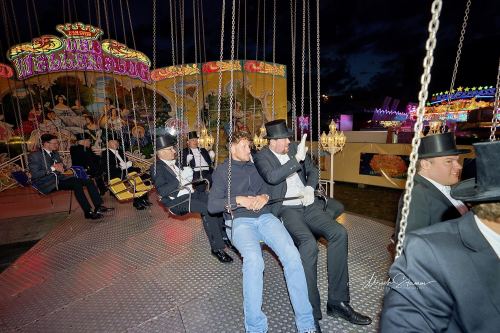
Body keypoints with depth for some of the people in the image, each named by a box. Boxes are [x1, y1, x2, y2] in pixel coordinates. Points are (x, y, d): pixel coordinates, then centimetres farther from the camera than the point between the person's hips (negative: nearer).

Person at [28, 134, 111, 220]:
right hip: (47, 183, -7)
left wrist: (61, 167, 2)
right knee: (76, 184, -33)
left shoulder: (55, 154, 19)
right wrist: (52, 168, -18)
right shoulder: (34, 155, -3)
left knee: (88, 181, -13)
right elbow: (35, 174, -13)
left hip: (59, 178, 8)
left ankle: (98, 207, -17)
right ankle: (88, 212, -32)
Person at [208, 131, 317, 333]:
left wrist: (264, 197, -3)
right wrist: (239, 200, -11)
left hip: (264, 216, 3)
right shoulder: (222, 170, 10)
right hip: (239, 221, -3)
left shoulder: (254, 167, 22)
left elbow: (269, 188, 21)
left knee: (292, 255, -22)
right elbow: (212, 205, 2)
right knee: (254, 259, -33)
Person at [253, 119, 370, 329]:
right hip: (285, 209, -5)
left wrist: (309, 188, -2)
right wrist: (297, 158, -23)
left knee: (339, 233, -16)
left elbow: (313, 170, 18)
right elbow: (272, 177, -21)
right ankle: (311, 312, -15)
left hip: (307, 205, 6)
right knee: (309, 243, -31)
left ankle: (337, 302, -3)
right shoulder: (262, 157, -2)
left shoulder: (294, 148, 14)